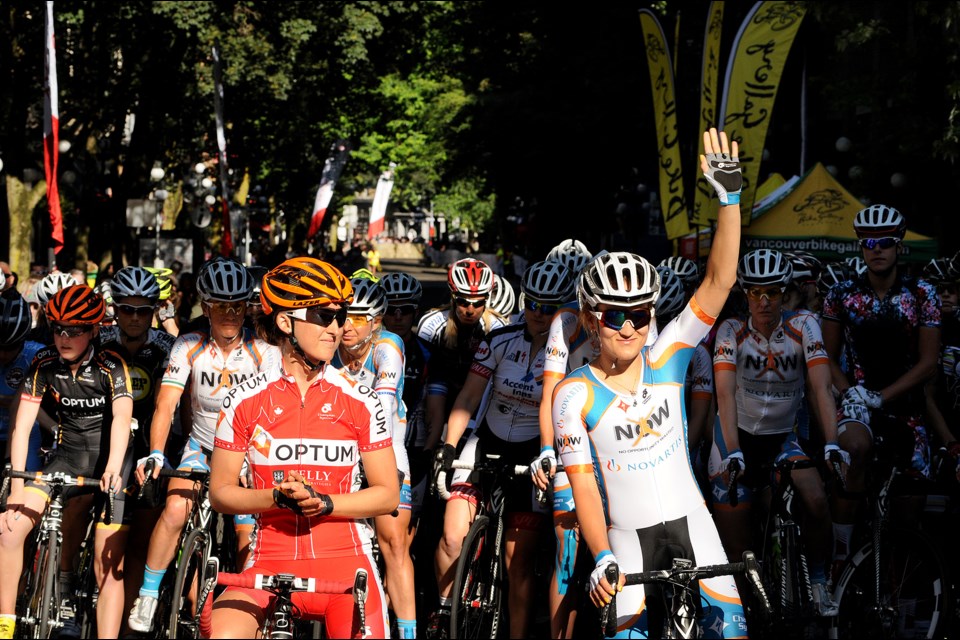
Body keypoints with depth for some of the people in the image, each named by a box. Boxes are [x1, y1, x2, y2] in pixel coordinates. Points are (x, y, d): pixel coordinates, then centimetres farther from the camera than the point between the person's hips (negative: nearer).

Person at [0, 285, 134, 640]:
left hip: (109, 459, -3)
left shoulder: (110, 366, -16)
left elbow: (122, 418, -31)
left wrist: (113, 468, -49)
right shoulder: (44, 365, -7)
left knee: (108, 567, -10)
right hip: (68, 456, 3)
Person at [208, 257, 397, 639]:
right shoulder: (246, 401, 2)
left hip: (345, 562, 0)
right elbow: (220, 492, 5)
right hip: (270, 563, 0)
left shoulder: (359, 402, 3)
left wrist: (325, 503, -12)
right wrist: (277, 496, -13)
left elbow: (388, 494, 4)